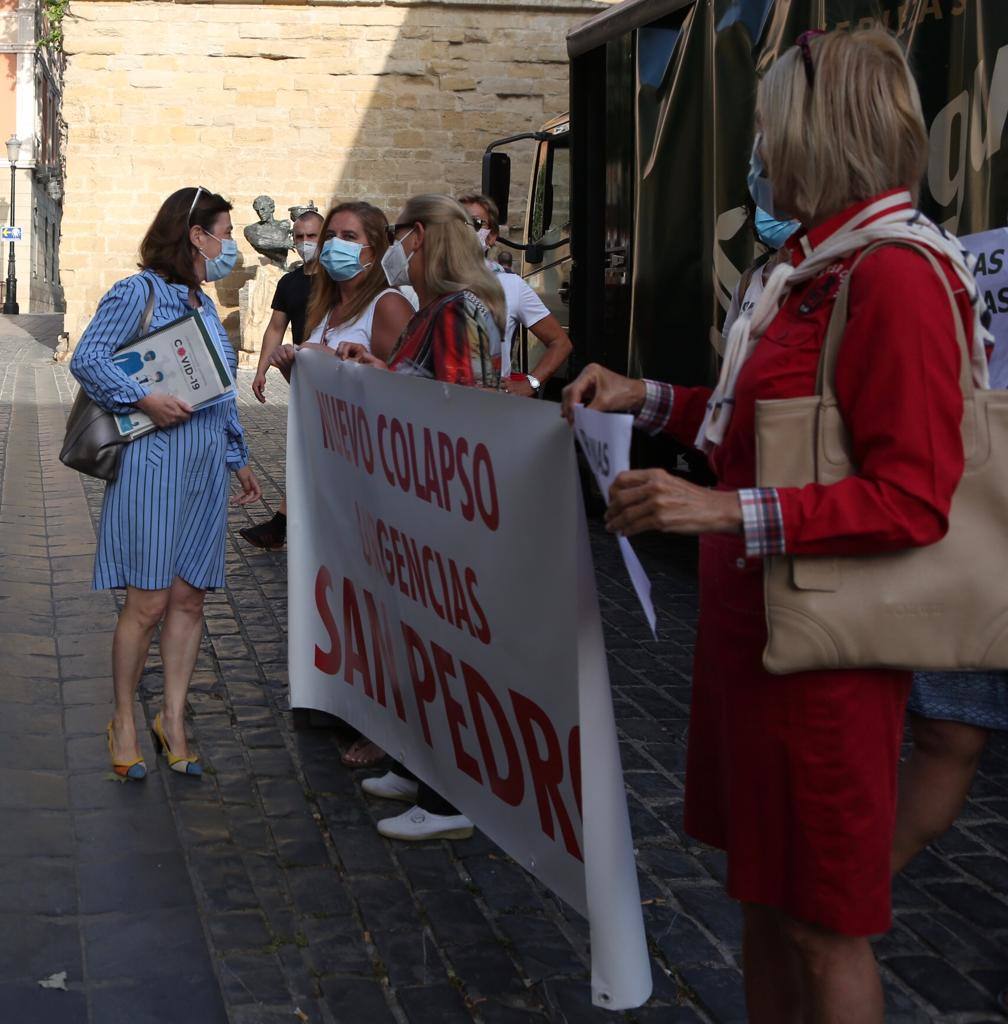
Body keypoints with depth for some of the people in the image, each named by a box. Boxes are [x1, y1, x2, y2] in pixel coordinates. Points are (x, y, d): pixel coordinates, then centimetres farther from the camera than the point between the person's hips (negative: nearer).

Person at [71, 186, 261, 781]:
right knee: (149, 601, -6)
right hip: (154, 462, -7)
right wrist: (144, 401, -21)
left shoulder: (204, 304, 18)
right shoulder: (139, 293, -5)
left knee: (189, 598, 6)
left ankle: (174, 721, 13)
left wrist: (238, 459, 22)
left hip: (207, 465, 7)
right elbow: (87, 359, -13)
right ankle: (125, 720, 8)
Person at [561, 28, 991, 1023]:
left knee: (822, 924, 4)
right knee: (762, 890, 19)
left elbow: (912, 500, -24)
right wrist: (648, 398, 16)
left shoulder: (895, 277, -20)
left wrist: (727, 510, -29)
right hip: (753, 622, 9)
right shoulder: (818, 265, 10)